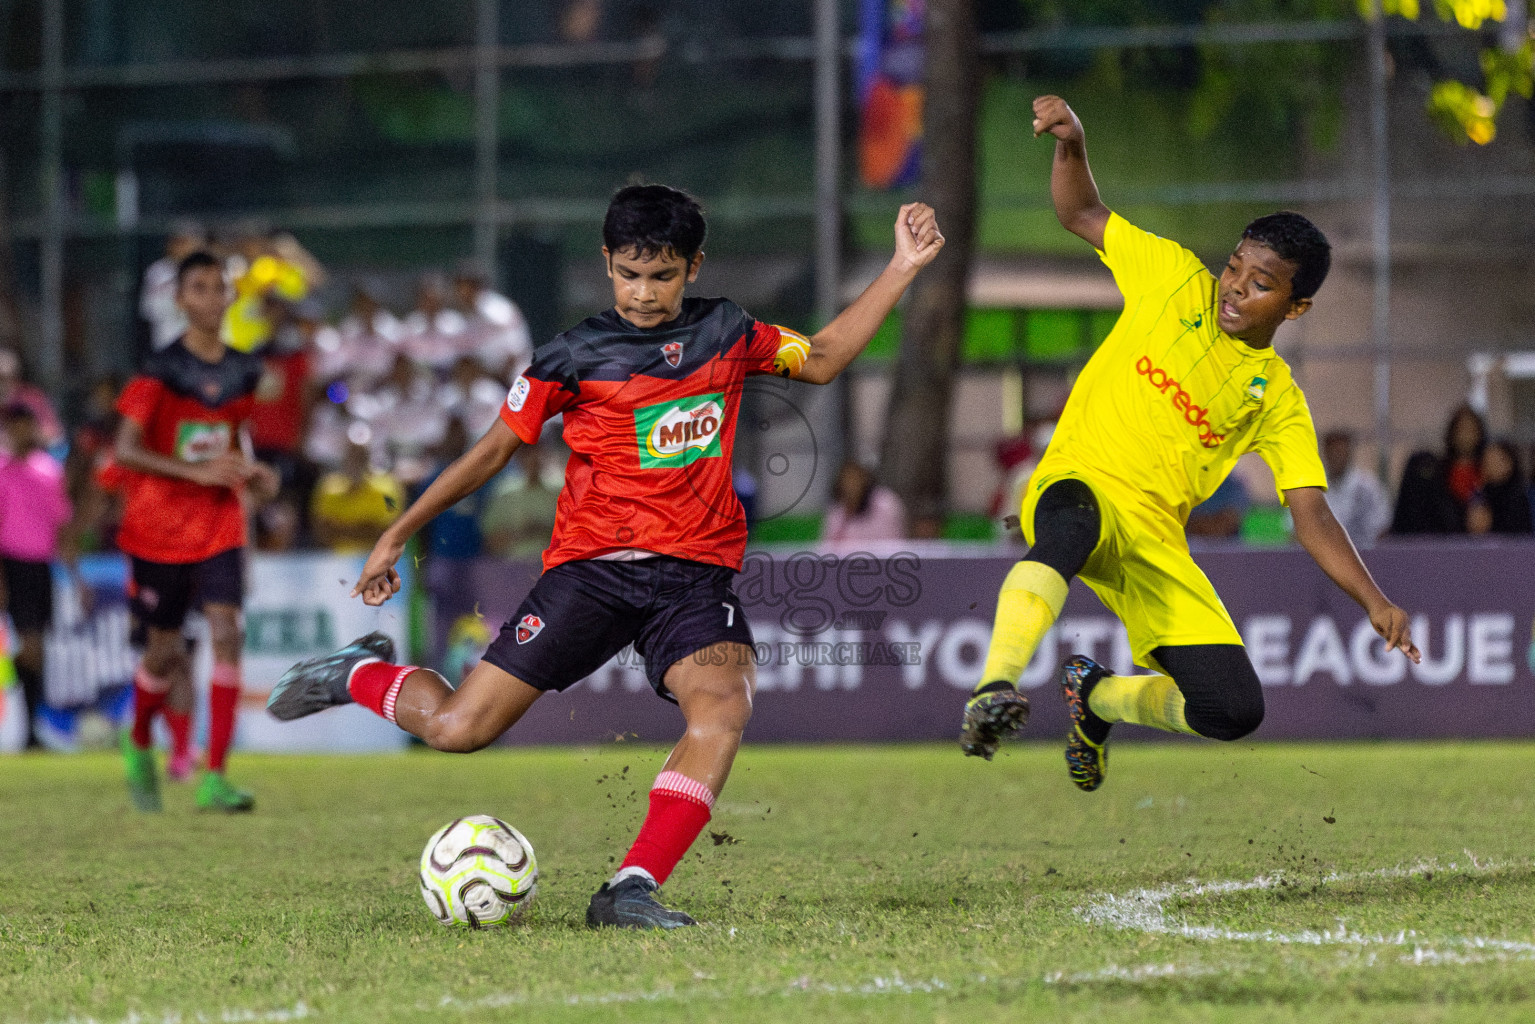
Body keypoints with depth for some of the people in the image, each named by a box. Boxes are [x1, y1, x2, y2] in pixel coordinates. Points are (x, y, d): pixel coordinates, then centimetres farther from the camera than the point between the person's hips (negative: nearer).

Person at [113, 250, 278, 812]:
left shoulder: (244, 370, 5)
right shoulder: (161, 370, -11)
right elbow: (125, 450, -17)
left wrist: (254, 475, 0)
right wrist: (198, 471, -25)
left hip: (220, 526, 3)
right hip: (160, 528, -3)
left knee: (227, 634, -15)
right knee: (164, 650, 7)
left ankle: (214, 779, -16)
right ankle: (139, 743, 39)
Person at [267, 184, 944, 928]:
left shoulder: (726, 333, 10)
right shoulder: (576, 356, 0)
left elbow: (822, 359, 24)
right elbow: (493, 450, 6)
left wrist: (902, 269, 17)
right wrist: (397, 535, 8)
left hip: (696, 573, 2)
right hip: (593, 564, -2)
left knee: (724, 706, -30)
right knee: (458, 729, -9)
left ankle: (630, 892, -32)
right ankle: (363, 676, 25)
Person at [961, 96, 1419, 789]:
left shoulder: (1278, 400, 9)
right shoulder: (1176, 279, 7)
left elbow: (1311, 517, 3)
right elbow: (1080, 214, 13)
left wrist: (1374, 602, -12)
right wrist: (1071, 142, -7)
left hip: (1157, 547, 3)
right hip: (1077, 483, -3)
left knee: (1235, 711, -10)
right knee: (1075, 524, -43)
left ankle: (1097, 696, 21)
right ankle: (995, 690, -58)